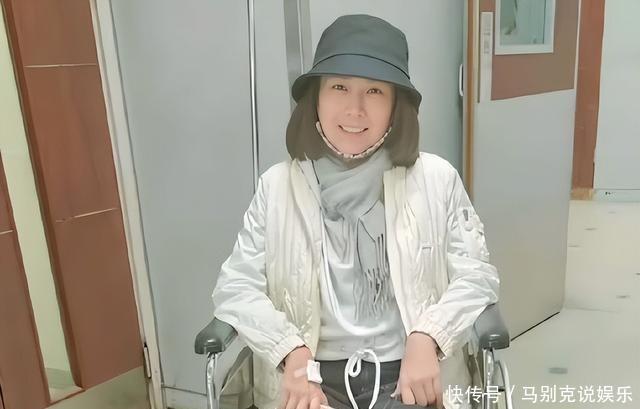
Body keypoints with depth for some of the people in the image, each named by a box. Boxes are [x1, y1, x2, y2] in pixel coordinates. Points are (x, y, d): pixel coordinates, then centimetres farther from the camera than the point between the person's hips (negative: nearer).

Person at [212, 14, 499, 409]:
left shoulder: (436, 178, -1)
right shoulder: (278, 185, 0)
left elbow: (477, 275, 2)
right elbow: (235, 287, 0)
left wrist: (427, 339, -14)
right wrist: (292, 351, -15)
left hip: (409, 374, 0)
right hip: (315, 376, 1)